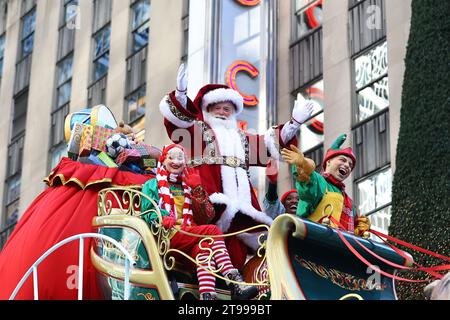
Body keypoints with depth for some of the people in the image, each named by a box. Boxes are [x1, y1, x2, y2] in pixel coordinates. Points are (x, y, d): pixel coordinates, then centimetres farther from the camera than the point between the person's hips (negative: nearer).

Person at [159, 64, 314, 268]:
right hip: (211, 190, -5)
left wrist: (294, 123, 28)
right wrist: (180, 93, -15)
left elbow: (270, 143, 35)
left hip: (239, 189, 5)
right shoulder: (199, 129, 21)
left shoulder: (241, 138, 36)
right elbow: (179, 118, 3)